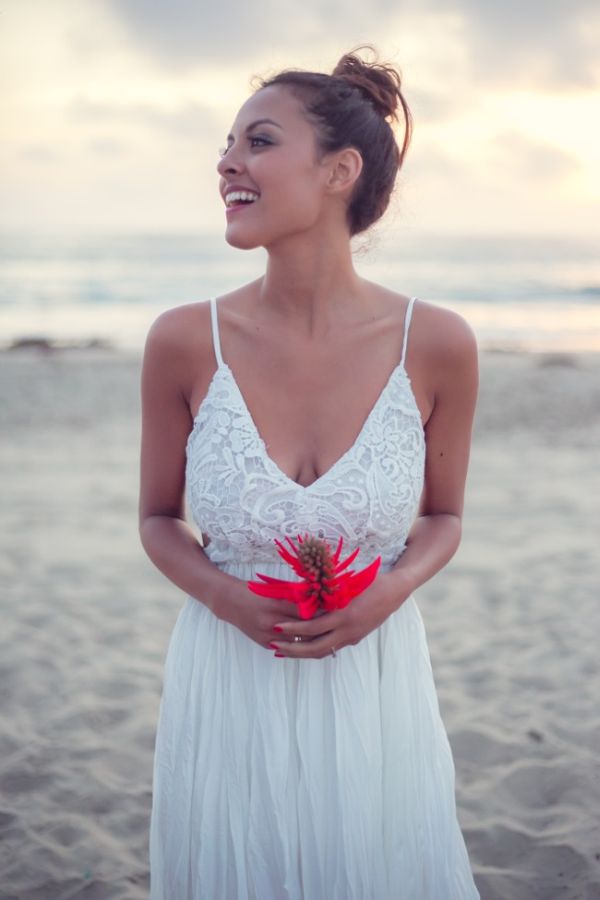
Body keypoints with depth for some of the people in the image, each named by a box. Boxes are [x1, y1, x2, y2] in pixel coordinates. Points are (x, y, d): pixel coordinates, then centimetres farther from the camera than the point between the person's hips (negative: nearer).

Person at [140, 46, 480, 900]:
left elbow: (443, 518, 5)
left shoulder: (436, 344, -11)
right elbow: (159, 521, 4)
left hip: (374, 688, 0)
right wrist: (225, 595, -15)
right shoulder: (184, 342, -11)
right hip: (225, 695, 0)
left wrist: (392, 590, -15)